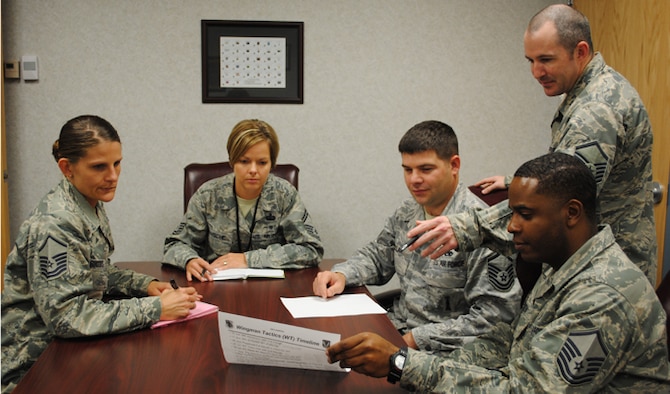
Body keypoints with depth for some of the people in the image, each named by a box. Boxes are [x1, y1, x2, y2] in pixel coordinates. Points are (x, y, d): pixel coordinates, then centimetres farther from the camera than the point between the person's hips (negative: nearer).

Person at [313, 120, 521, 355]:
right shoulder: (408, 212, 6)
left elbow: (494, 315, -20)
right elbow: (377, 256, 20)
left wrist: (417, 339, -19)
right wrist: (341, 275, -2)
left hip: (443, 352, -7)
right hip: (397, 328, 7)